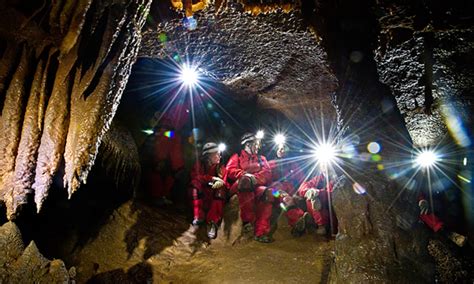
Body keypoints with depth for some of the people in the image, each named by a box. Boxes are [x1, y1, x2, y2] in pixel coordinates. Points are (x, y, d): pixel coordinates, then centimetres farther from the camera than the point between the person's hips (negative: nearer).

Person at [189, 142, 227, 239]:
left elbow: (225, 182, -6)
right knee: (196, 184, -28)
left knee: (221, 188, -29)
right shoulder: (199, 164, -1)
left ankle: (213, 222, -35)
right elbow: (195, 176, -16)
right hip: (201, 193, -1)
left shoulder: (221, 166, 4)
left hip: (215, 194, 1)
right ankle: (199, 216, -32)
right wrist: (212, 178, -25)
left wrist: (220, 182, -30)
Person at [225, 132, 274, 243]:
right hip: (239, 187, -2)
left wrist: (255, 177, -14)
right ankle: (248, 221, -35)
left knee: (267, 193, -31)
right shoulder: (237, 157, 17)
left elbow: (267, 174, 7)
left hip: (255, 187, 3)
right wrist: (244, 174, -19)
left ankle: (261, 233, -33)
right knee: (245, 181, -38)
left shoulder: (261, 158, 25)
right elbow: (230, 171, -1)